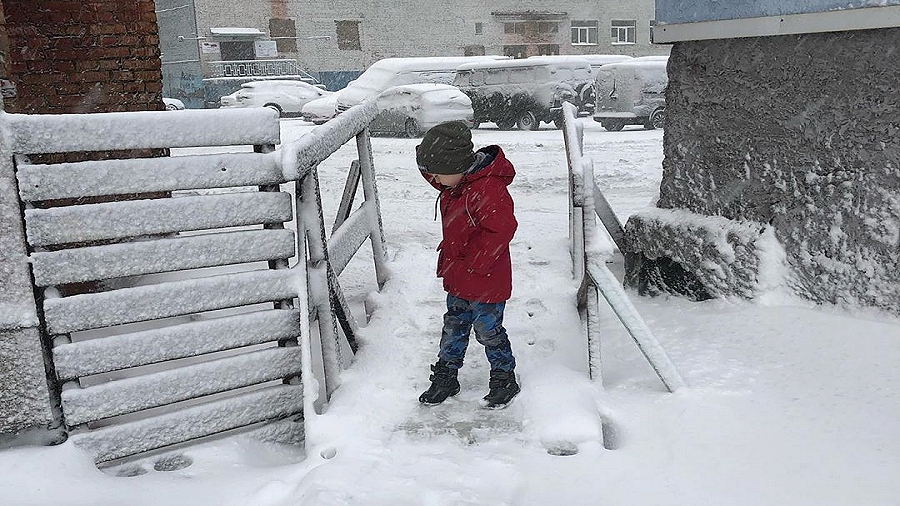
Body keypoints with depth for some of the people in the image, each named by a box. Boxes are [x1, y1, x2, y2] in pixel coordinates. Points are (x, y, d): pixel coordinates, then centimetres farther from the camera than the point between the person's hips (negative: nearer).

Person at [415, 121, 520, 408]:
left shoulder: (488, 189, -27)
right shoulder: (456, 184, 2)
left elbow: (501, 229, -30)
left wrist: (473, 264, -23)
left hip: (486, 282, -9)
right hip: (458, 279, 9)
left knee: (488, 331, 7)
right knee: (454, 327, 18)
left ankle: (504, 380, 27)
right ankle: (445, 378, 32)